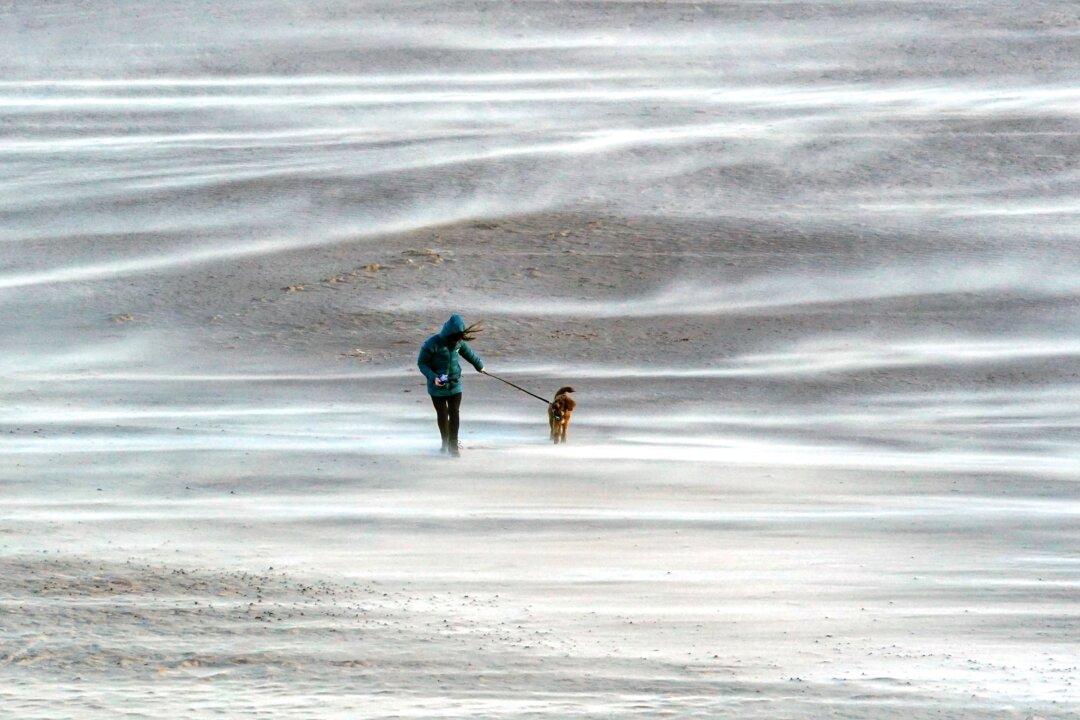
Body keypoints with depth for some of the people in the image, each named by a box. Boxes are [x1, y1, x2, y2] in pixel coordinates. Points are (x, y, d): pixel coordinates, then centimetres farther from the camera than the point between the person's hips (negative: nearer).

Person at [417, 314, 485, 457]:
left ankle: (453, 445, 5)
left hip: (455, 385, 3)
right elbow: (422, 363, -11)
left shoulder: (458, 342, -4)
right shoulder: (432, 344, -19)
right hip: (438, 386, -3)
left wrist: (479, 365, 34)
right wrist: (433, 377, -25)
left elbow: (468, 352, 17)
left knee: (454, 413, -2)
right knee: (442, 414, 7)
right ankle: (445, 442, 26)